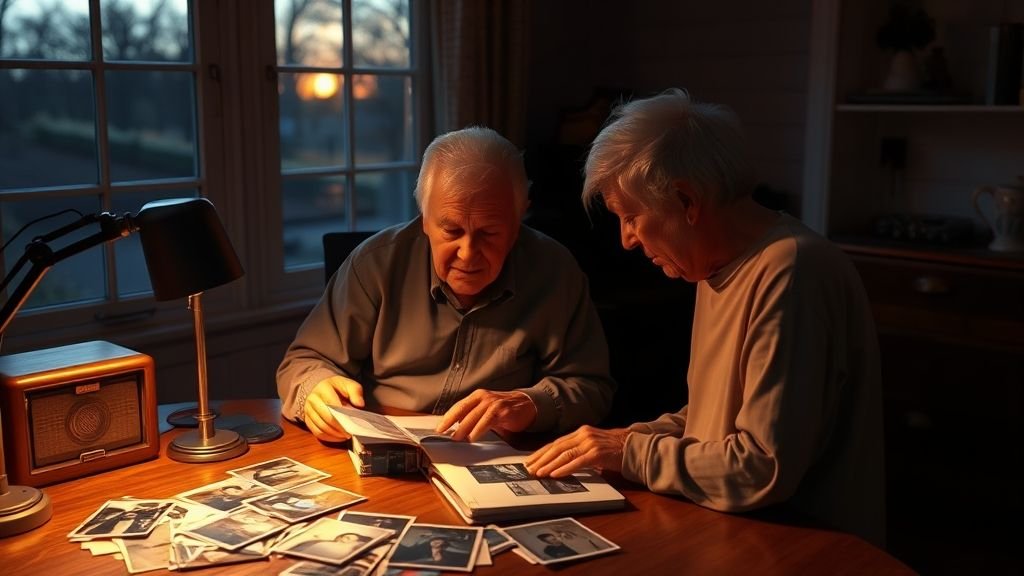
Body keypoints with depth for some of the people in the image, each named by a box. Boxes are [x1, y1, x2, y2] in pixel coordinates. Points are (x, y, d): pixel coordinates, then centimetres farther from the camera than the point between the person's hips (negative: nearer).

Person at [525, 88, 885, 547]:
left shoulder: (789, 273, -23)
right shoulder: (718, 265, 8)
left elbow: (763, 470, -26)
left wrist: (630, 453, -14)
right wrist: (627, 440, 1)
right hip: (734, 532, 8)